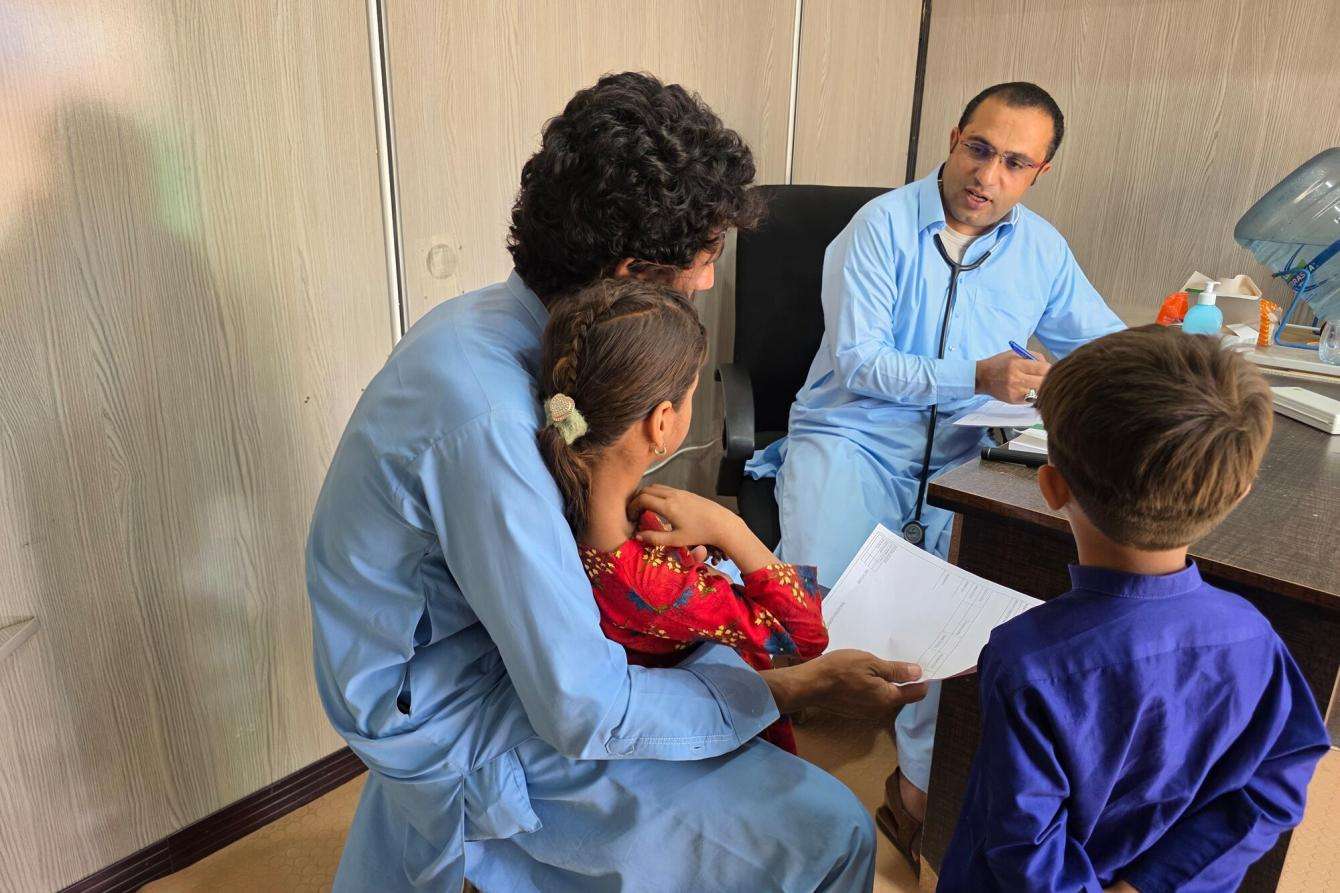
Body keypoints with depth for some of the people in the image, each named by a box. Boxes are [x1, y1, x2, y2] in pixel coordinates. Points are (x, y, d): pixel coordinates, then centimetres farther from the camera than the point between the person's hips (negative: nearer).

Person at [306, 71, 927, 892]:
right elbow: (584, 713, -29)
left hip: (505, 636, 9)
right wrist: (802, 688, -20)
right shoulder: (483, 412, -34)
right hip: (458, 738, -9)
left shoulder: (493, 320, -5)